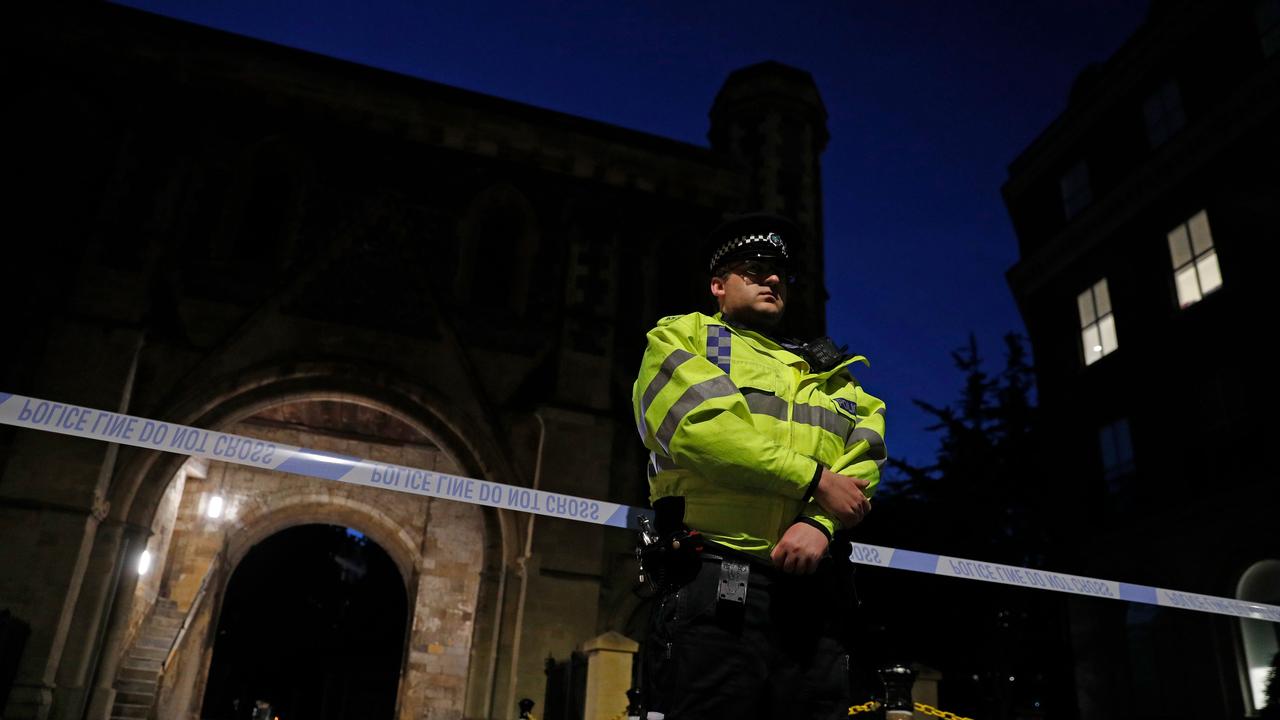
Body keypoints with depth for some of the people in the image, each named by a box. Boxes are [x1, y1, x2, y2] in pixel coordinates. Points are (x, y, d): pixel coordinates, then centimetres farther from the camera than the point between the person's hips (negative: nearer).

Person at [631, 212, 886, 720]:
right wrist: (814, 478, -9)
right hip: (714, 585, -4)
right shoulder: (682, 337, 11)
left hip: (815, 596, 5)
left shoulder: (831, 373, 24)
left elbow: (864, 455, 7)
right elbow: (700, 424, -9)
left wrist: (821, 523, -13)